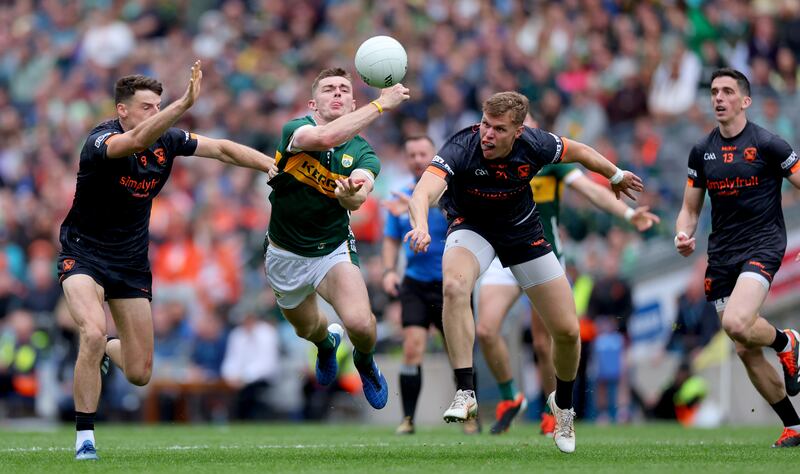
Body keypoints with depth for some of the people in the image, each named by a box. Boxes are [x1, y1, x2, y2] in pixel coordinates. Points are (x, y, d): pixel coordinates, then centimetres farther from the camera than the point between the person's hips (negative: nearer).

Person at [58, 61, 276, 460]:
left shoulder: (167, 139, -5)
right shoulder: (100, 140, -23)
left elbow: (222, 149, 3)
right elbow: (136, 141, -45)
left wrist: (273, 165, -10)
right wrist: (185, 103, -56)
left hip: (132, 262, 5)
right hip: (83, 253, -5)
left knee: (139, 374, 4)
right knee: (93, 333, -31)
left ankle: (106, 351, 41)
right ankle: (84, 436, -16)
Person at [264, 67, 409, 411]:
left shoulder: (363, 153, -9)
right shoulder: (296, 129, -15)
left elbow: (357, 200, -28)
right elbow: (325, 137, -39)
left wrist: (351, 193, -53)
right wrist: (381, 104, -39)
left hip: (333, 250, -1)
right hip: (285, 255, 1)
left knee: (359, 322, -25)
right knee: (306, 328, 21)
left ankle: (365, 361, 14)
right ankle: (327, 342, 62)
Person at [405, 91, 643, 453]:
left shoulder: (534, 145, -22)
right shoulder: (461, 149, -32)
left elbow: (577, 151, 1)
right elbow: (423, 192, -47)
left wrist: (616, 176, 18)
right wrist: (420, 226, -69)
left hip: (522, 229, 3)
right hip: (471, 226, -3)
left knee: (567, 331, 0)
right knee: (454, 285, -37)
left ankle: (563, 402, 32)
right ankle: (465, 393, -31)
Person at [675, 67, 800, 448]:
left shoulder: (768, 144, -6)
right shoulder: (702, 151, 8)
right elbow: (690, 208, 14)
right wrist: (684, 234, -7)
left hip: (763, 245, -5)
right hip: (721, 256, 6)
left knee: (736, 324, -30)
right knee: (746, 351, 4)